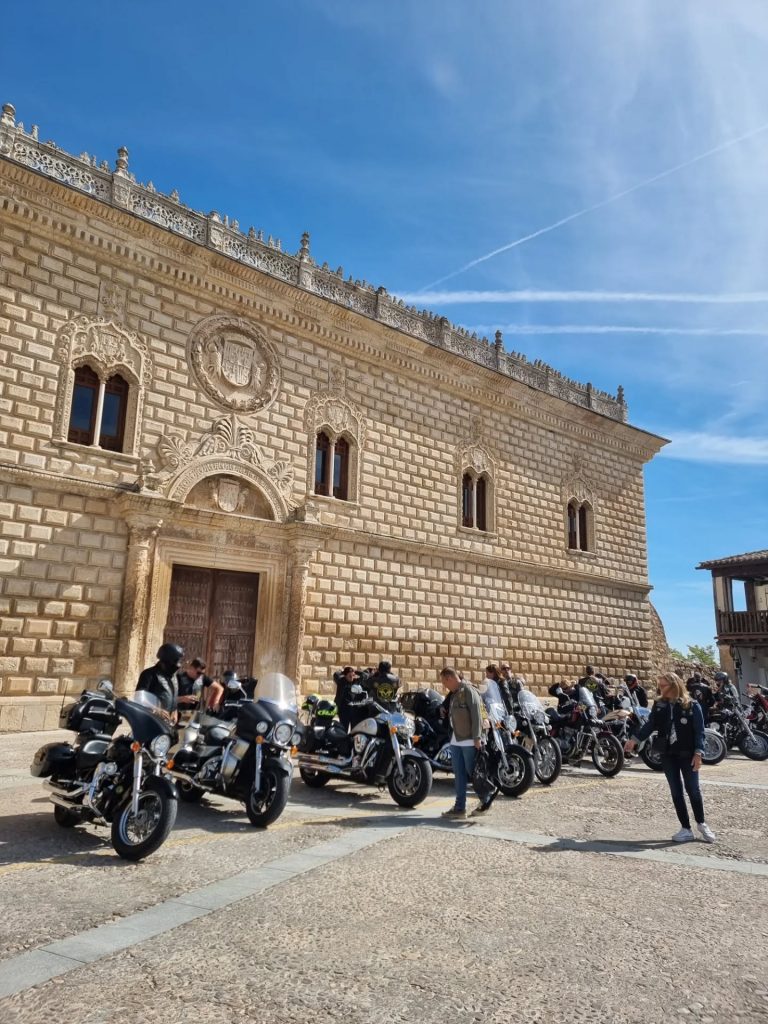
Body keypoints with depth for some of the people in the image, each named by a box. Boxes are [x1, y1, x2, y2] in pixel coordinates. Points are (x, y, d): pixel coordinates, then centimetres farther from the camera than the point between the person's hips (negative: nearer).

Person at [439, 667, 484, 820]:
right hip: (456, 741, 8)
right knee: (459, 775, 9)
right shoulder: (453, 694, 15)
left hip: (469, 741, -8)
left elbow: (476, 715, -18)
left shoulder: (468, 690, -12)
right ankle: (460, 807, 13)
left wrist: (477, 738, -21)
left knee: (474, 773, 2)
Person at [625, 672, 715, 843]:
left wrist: (698, 753, -16)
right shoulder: (659, 706, 3)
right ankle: (686, 829, 15)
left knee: (693, 789, 5)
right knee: (676, 792, 6)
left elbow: (699, 731, -9)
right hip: (668, 754, 4)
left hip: (687, 754, -3)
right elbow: (650, 725, 4)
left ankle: (701, 824, 26)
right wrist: (635, 740, -5)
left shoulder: (692, 706, -8)